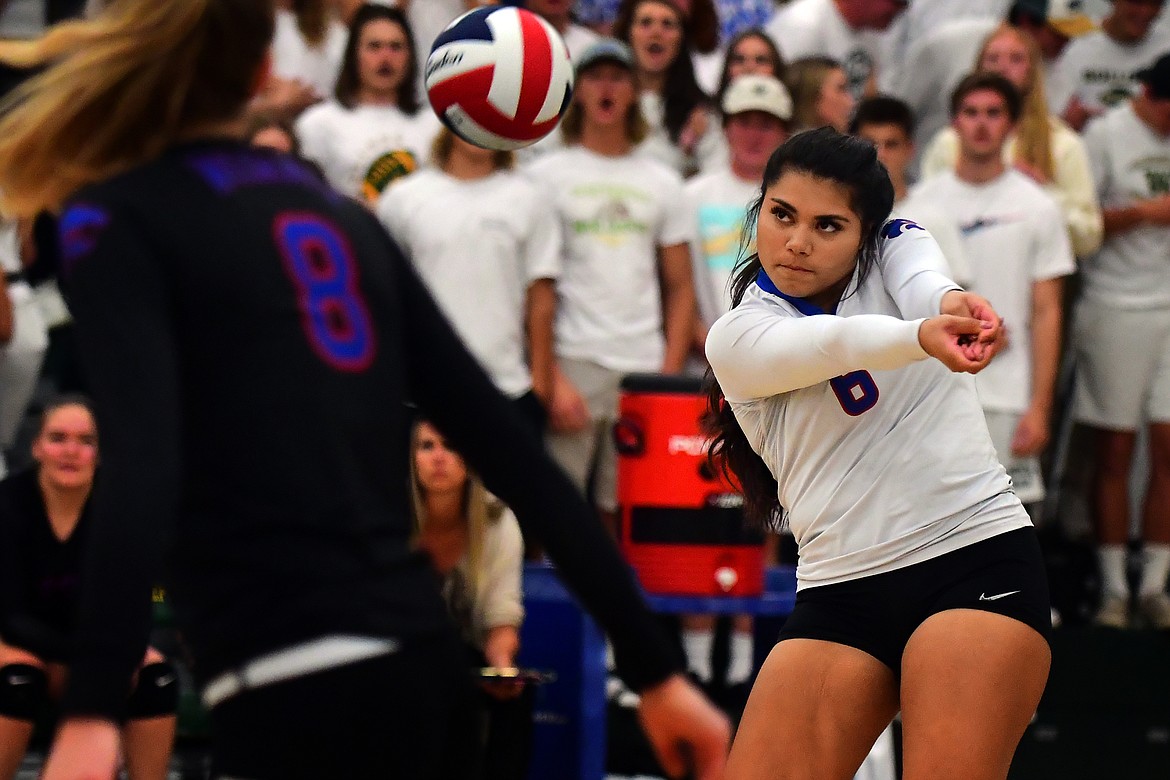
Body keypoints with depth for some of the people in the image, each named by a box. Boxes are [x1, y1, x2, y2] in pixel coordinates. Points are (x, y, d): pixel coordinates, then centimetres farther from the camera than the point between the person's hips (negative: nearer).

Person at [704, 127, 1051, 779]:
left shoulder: (898, 244, 7)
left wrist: (950, 302, -44)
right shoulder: (735, 338, 3)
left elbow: (922, 284, -18)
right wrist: (921, 335, -42)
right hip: (840, 595, 2)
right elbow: (830, 343, -20)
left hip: (976, 558, -2)